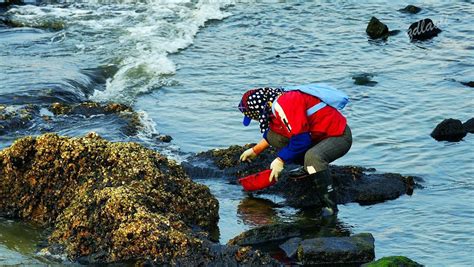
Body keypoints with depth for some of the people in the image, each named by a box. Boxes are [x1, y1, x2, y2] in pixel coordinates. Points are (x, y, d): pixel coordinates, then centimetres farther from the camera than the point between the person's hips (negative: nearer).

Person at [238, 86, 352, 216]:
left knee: (313, 157, -40)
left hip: (339, 136, -10)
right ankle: (309, 168, 12)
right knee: (273, 136, 3)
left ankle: (330, 206, -29)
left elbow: (301, 140, -27)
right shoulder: (278, 102, 6)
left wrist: (280, 160, -17)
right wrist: (255, 150, 32)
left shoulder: (284, 104, -25)